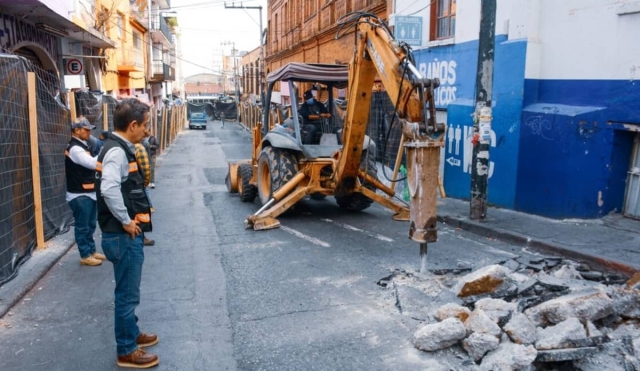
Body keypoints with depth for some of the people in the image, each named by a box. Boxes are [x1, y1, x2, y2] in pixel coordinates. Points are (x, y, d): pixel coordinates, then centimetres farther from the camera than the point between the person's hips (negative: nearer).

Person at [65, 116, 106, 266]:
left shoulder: (83, 145, 14)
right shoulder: (75, 148, -17)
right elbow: (93, 163, -26)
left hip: (90, 193, 10)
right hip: (80, 195, -10)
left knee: (90, 225, 17)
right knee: (82, 226, 1)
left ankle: (92, 251, 28)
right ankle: (85, 256, 9)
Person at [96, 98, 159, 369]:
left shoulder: (120, 148, 12)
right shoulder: (117, 151, -19)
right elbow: (109, 189, -33)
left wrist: (131, 221, 12)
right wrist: (126, 221, -23)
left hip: (128, 234, 10)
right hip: (124, 235, -10)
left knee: (128, 291, 22)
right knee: (127, 293, 2)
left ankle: (132, 334, 39)